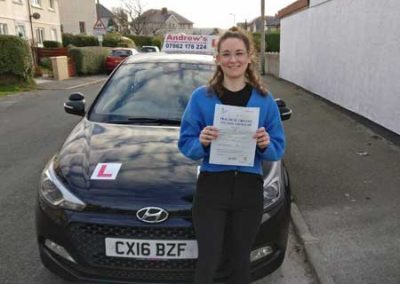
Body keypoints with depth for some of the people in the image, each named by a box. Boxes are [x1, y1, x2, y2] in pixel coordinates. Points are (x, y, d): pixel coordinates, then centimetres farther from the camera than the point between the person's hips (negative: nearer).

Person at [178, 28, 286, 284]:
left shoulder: (264, 100, 2)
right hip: (211, 187, -1)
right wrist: (201, 142, -23)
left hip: (250, 188, 2)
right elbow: (186, 144, -2)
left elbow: (278, 150, 4)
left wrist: (266, 145, -18)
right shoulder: (201, 97, -3)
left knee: (241, 260, 18)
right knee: (208, 262, 7)